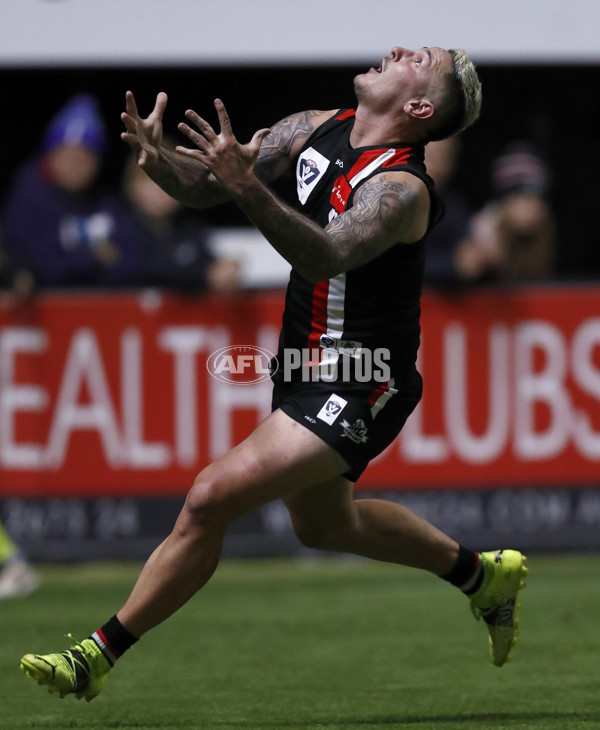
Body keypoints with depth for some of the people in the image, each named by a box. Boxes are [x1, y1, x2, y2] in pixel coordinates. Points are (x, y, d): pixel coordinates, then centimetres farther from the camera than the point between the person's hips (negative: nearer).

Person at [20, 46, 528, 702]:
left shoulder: (400, 189, -23)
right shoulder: (318, 130, 1)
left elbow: (325, 256, -40)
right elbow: (206, 187, -1)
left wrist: (247, 186, -52)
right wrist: (160, 162, -23)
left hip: (358, 389, -10)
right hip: (306, 370, 10)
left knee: (211, 498, -18)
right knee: (324, 524, 28)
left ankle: (100, 654, -9)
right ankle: (483, 574, 48)